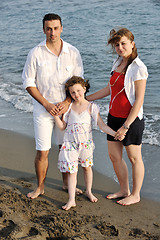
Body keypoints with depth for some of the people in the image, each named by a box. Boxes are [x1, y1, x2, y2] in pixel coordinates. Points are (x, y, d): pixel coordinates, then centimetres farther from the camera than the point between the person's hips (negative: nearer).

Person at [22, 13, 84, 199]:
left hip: (66, 107, 2)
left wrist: (67, 102, -11)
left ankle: (66, 183, 30)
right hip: (43, 109, -2)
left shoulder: (73, 52, -2)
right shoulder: (35, 53, -7)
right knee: (42, 151, 1)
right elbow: (28, 83, -5)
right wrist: (47, 104, -12)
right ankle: (40, 186, 19)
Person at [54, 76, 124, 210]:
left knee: (87, 167, 17)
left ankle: (89, 192, 37)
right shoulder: (69, 107, -2)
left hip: (86, 143, 0)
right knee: (71, 171, -2)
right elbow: (62, 126, 2)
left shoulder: (91, 107, -7)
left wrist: (115, 134, -22)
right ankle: (71, 200, 3)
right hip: (71, 143, 0)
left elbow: (102, 125, -10)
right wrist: (56, 116, -14)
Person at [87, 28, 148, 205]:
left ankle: (135, 195, 24)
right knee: (114, 156, 14)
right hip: (114, 117, 8)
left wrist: (126, 126, -20)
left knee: (134, 158, 8)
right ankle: (124, 190, 31)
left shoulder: (138, 68, -17)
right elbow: (109, 89, 18)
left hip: (131, 119, -8)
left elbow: (139, 100, -18)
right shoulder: (117, 63, 8)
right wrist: (85, 99, 19)